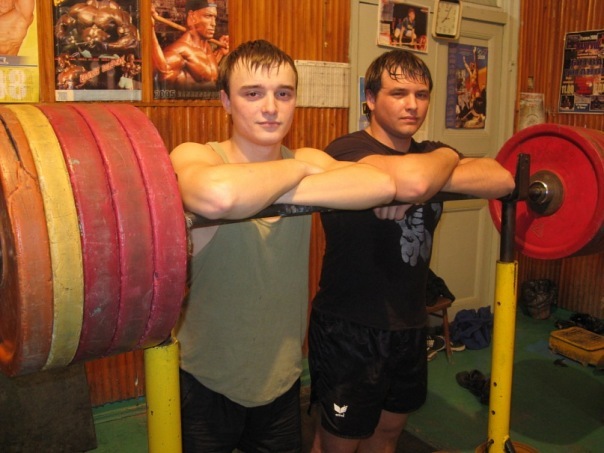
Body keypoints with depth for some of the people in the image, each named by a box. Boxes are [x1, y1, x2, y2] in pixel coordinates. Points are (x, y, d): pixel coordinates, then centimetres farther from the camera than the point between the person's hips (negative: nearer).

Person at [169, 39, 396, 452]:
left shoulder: (307, 160, -3)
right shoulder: (194, 156, -16)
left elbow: (381, 184, -24)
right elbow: (220, 194, -43)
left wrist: (282, 190, -30)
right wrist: (295, 170, -26)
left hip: (282, 378, 4)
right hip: (207, 384, -4)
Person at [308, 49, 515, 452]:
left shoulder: (428, 156, 7)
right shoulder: (348, 151, -17)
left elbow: (501, 180, -11)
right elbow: (412, 179, -39)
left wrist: (432, 177, -26)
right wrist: (447, 158, -16)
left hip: (409, 326, 7)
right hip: (350, 330, -7)